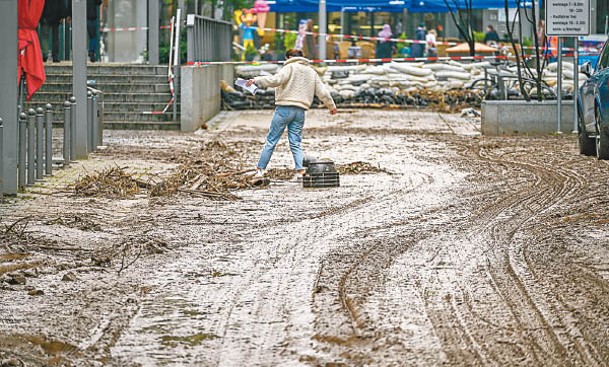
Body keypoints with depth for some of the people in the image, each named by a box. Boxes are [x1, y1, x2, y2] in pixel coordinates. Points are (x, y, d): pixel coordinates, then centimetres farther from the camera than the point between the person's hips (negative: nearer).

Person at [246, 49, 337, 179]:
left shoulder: (290, 67, -2)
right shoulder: (312, 72, 18)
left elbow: (276, 80, -18)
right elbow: (322, 92, 20)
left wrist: (257, 80, -16)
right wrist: (331, 106, 33)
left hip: (285, 108, -5)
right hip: (300, 111, 5)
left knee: (271, 140, 0)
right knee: (295, 143, 7)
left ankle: (260, 169, 1)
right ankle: (300, 170, -9)